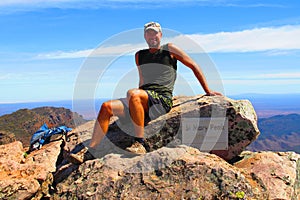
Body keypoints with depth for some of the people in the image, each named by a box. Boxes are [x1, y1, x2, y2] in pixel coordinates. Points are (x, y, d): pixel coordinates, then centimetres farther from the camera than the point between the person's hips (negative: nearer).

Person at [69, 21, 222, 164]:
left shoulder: (169, 49, 7)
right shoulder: (139, 55, 21)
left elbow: (194, 66, 11)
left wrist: (208, 91, 11)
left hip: (162, 100, -6)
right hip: (144, 97, 6)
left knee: (132, 94, -36)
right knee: (106, 107, -12)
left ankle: (140, 144, -34)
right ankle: (89, 152, -13)